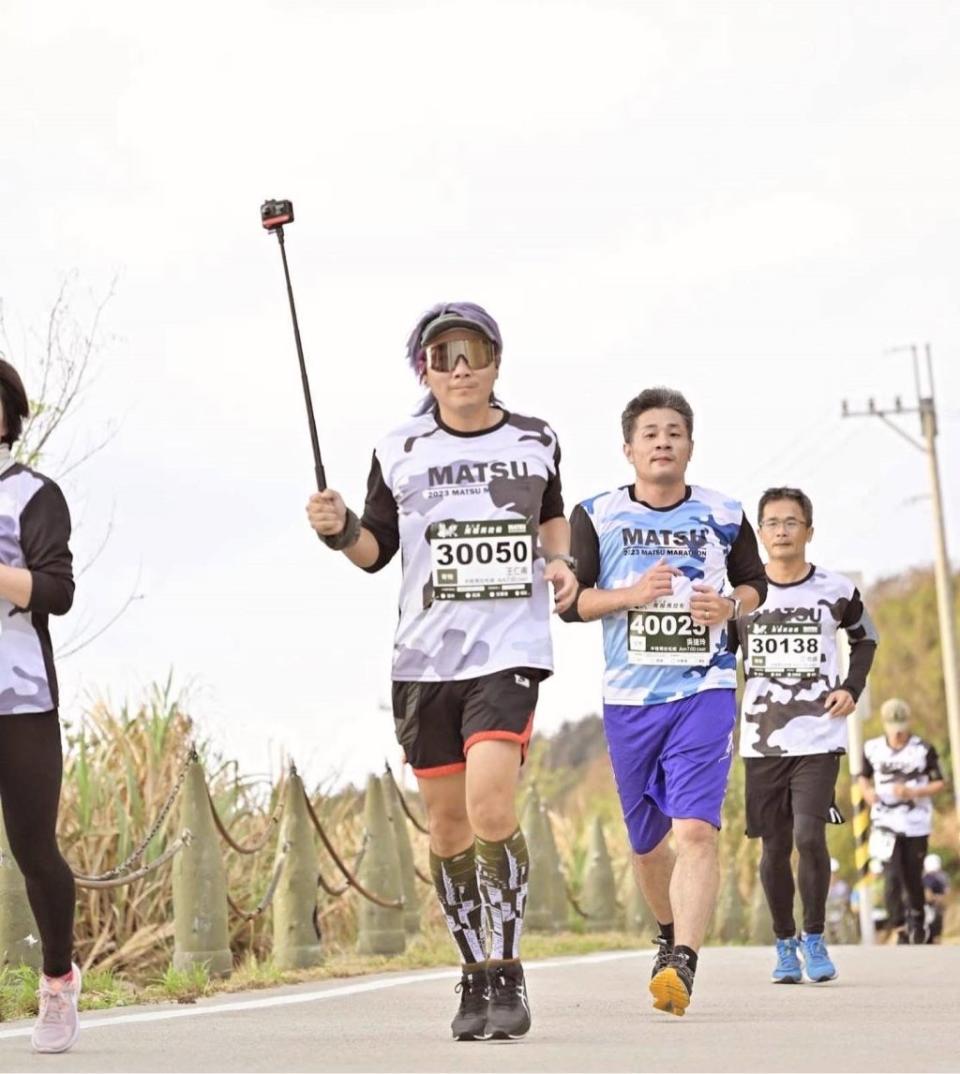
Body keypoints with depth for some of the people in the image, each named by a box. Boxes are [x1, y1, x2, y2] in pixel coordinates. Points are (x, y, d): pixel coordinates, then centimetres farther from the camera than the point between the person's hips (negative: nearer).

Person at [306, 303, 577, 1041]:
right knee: (447, 820, 5)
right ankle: (476, 978, 19)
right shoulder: (399, 453, 6)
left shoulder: (536, 441, 8)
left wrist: (561, 561, 8)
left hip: (511, 650, -2)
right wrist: (340, 530, -8)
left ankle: (507, 971, -10)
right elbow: (377, 550, 12)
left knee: (490, 802, -20)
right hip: (425, 657, 2)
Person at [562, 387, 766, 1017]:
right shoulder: (597, 516, 3)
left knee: (697, 829, -19)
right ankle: (671, 932, 41)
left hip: (705, 691, -2)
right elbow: (570, 600, 1)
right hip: (629, 699, 2)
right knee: (646, 842, 14)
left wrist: (731, 605, -6)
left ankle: (682, 967, -27)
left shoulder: (724, 516, 5)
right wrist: (632, 594, -15)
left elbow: (755, 583, 17)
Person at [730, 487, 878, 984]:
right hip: (762, 742, 2)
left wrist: (852, 688, 4)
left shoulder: (836, 591, 0)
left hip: (819, 739, -2)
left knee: (809, 836, -16)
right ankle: (784, 944, 22)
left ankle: (814, 937, 1)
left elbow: (865, 638, 18)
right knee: (775, 848, 5)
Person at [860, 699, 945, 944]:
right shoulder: (872, 749, 0)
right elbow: (864, 777, 15)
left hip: (916, 824, 0)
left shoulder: (924, 750, -7)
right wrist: (867, 791, -8)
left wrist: (912, 792, -19)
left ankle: (917, 920, 35)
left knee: (913, 877, 9)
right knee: (892, 876, -13)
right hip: (886, 822, 0)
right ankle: (901, 931, -10)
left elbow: (939, 783, -3)